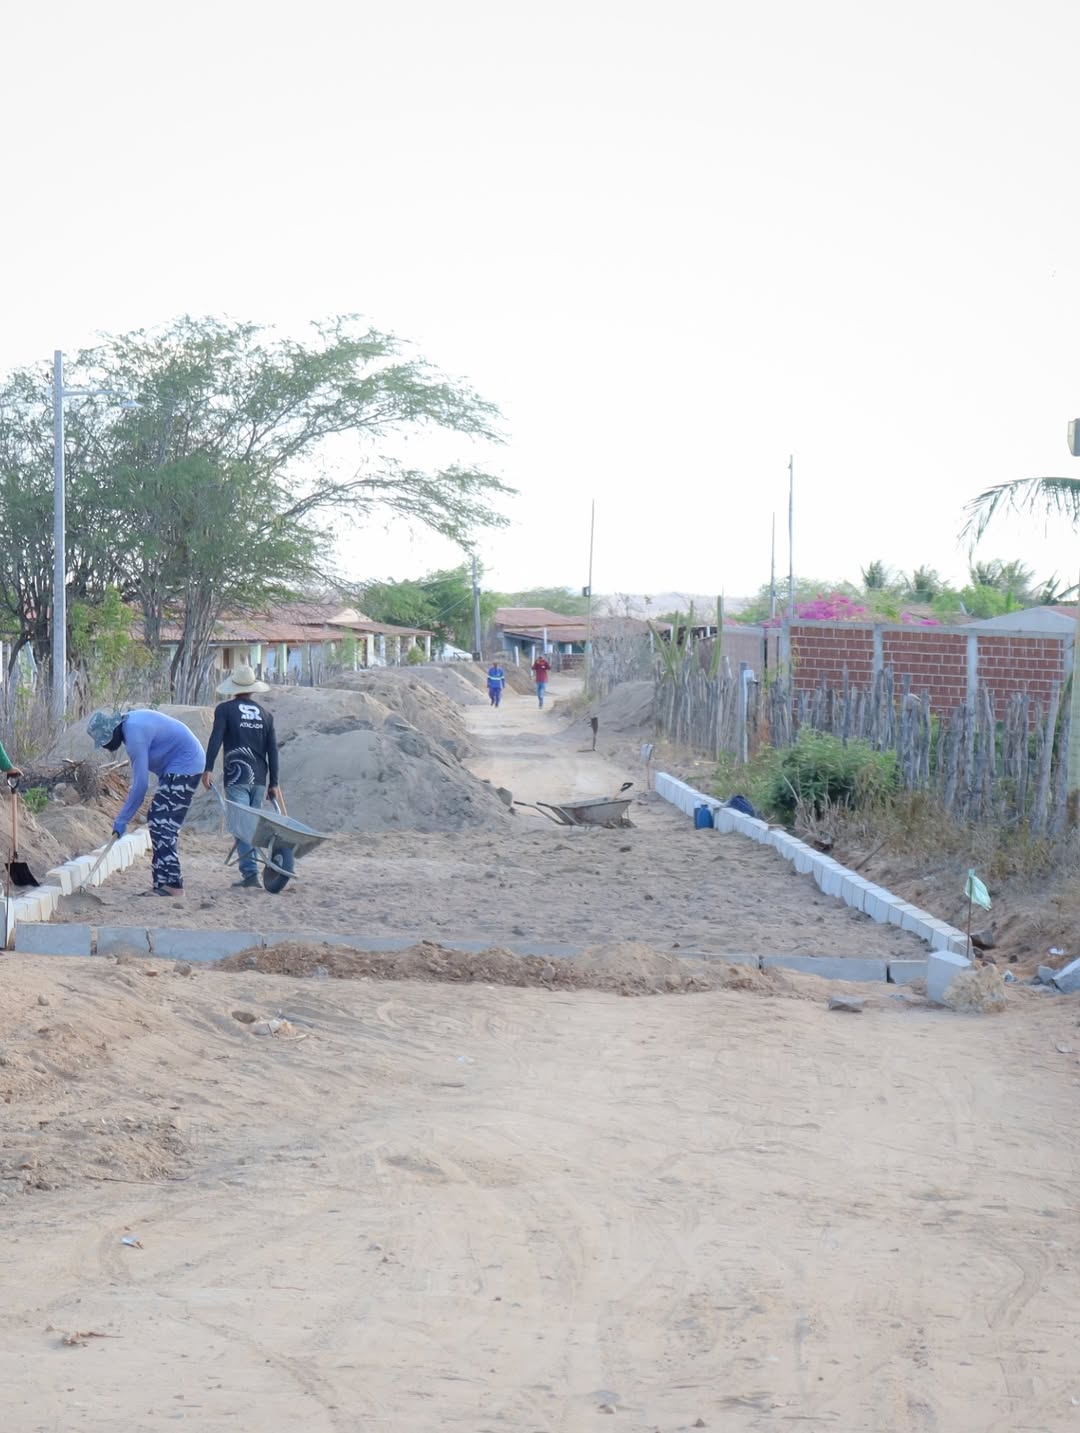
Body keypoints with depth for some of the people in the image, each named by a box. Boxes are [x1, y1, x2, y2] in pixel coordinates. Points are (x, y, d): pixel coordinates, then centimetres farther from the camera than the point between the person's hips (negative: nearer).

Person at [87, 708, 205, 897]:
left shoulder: (135, 734, -23)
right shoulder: (132, 721, 7)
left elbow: (140, 784, -23)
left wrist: (122, 820, -18)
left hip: (184, 766, -10)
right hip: (189, 763, 10)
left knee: (161, 825, -12)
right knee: (157, 820, 11)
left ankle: (172, 885, -17)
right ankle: (163, 884, 12)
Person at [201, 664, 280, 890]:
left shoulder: (225, 709, 1)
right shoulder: (265, 714, 13)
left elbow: (216, 739, -11)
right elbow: (272, 750, 11)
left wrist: (208, 769, -12)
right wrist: (274, 783, 13)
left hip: (236, 777, -4)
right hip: (259, 778, 4)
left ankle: (250, 872, -17)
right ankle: (249, 870, 10)